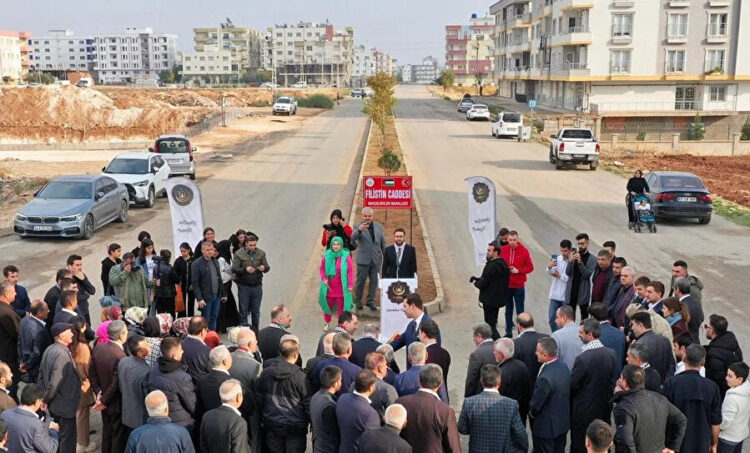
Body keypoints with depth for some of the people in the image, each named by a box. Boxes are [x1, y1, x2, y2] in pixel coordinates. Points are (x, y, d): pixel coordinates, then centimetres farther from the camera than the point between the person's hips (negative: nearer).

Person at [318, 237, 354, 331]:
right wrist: (324, 279, -5)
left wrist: (350, 284, -9)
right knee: (328, 305, 15)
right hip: (329, 287, 2)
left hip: (342, 287, -2)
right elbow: (322, 269, 9)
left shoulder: (346, 256, -10)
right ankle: (327, 323, 35)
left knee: (341, 307, 6)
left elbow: (351, 271, -7)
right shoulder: (327, 256, -4)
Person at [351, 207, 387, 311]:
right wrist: (359, 230, -45)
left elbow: (383, 242, 13)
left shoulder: (378, 226, 7)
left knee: (374, 281, 7)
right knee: (361, 281, 5)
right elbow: (353, 238, -26)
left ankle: (370, 301, 19)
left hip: (376, 259, 3)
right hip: (363, 259, -3)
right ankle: (358, 300, 22)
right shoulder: (358, 226, -6)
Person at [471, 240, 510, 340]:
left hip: (490, 300, -10)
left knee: (490, 324, -2)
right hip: (499, 298, 10)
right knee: (493, 322, 21)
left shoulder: (492, 266, -23)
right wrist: (477, 279, 6)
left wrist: (475, 282, 0)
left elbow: (483, 283, -22)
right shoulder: (503, 264, 8)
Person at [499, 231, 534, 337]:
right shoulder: (502, 250, 0)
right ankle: (508, 333, 21)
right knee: (508, 310, 12)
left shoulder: (524, 250, -5)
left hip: (519, 286, -2)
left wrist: (518, 271, -15)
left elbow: (530, 267, -3)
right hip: (506, 286, 3)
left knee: (520, 311, 2)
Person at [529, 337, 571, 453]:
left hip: (546, 427, -8)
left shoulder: (545, 378, -33)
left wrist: (531, 411, 1)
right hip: (564, 422, 8)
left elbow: (535, 405, -22)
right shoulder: (564, 367, -6)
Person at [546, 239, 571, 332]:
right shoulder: (557, 259, 1)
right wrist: (549, 267, -32)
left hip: (567, 296, -3)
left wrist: (560, 276, -10)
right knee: (552, 319, 5)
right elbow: (550, 272, -11)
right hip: (555, 295, 3)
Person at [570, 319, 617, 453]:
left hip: (584, 411, -6)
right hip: (605, 408, 6)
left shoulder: (583, 358, -26)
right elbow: (613, 380, 4)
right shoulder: (611, 354, -7)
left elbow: (571, 385, -17)